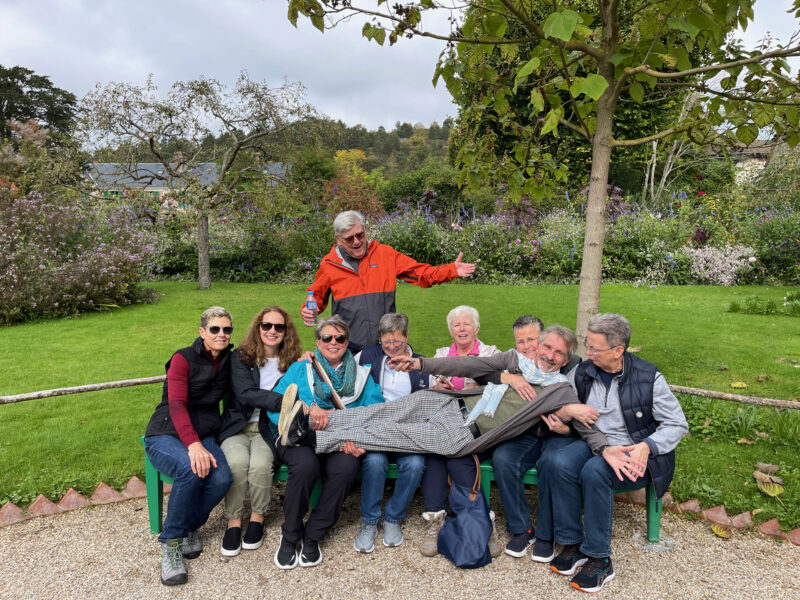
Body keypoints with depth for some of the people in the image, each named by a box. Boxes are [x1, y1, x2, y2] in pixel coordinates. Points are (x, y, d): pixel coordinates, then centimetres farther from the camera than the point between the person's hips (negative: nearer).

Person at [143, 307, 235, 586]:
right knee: (191, 469, -36)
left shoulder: (229, 362, 10)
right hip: (166, 434, -4)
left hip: (204, 434, 4)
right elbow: (177, 404, -18)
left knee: (222, 478, -28)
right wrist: (193, 444, -33)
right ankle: (171, 542, -14)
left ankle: (189, 527, 1)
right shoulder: (183, 359, -6)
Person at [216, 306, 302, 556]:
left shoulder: (291, 362, 8)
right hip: (237, 427, -1)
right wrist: (285, 401, -27)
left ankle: (257, 517, -3)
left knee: (260, 464, -29)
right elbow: (246, 393, -14)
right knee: (237, 462, -31)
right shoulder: (240, 357, 1)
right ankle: (233, 520, -9)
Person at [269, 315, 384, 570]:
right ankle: (289, 535, -8)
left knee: (347, 466, -32)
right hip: (299, 437, -1)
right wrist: (307, 408, -21)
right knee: (306, 463, -34)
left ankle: (313, 535, -10)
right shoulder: (300, 369, 12)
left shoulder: (361, 374, 14)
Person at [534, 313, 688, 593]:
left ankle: (599, 559, -17)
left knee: (594, 471, -34)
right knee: (558, 462, -28)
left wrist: (647, 446, -22)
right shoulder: (581, 373, 2)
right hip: (594, 445, 4)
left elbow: (677, 423, -4)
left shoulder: (647, 377, -7)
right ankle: (572, 544, -12)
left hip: (636, 454, -3)